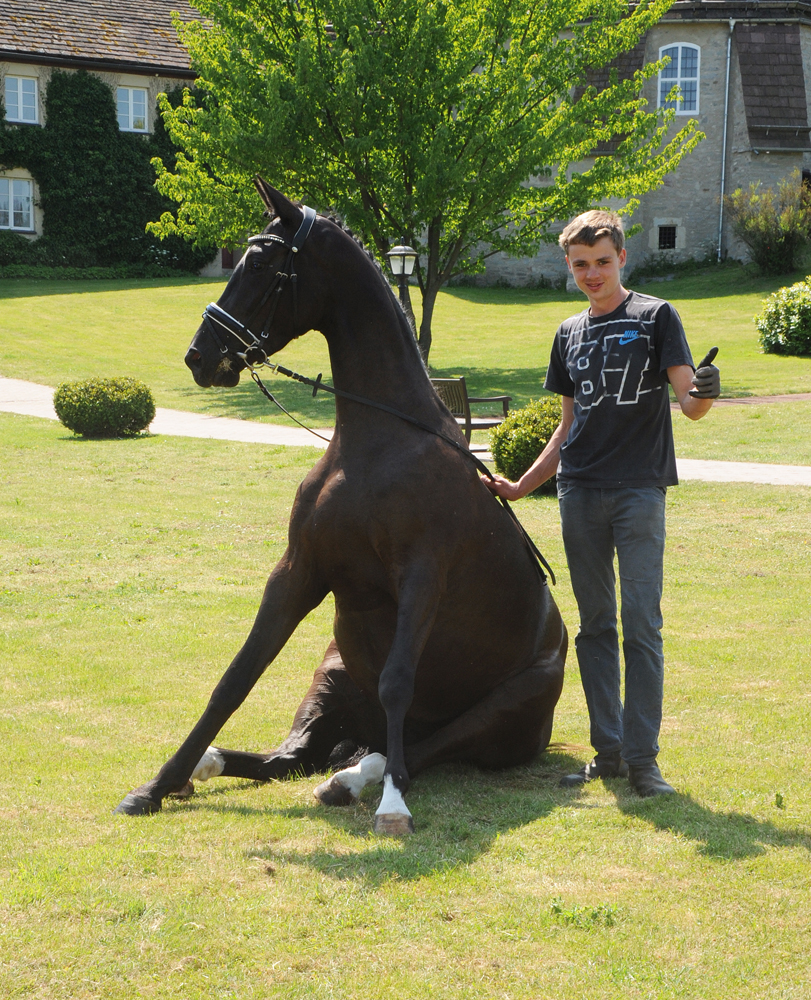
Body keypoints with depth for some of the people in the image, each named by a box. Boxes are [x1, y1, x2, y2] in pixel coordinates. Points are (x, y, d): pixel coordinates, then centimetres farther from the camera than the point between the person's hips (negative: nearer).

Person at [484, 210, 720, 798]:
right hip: (579, 492, 5)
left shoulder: (656, 318, 1)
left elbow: (689, 401, -7)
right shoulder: (570, 334, 16)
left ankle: (643, 758, -4)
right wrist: (521, 487, 17)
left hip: (639, 490, -5)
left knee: (642, 627, -8)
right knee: (595, 626, 7)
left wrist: (704, 393, -31)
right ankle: (608, 752, 14)